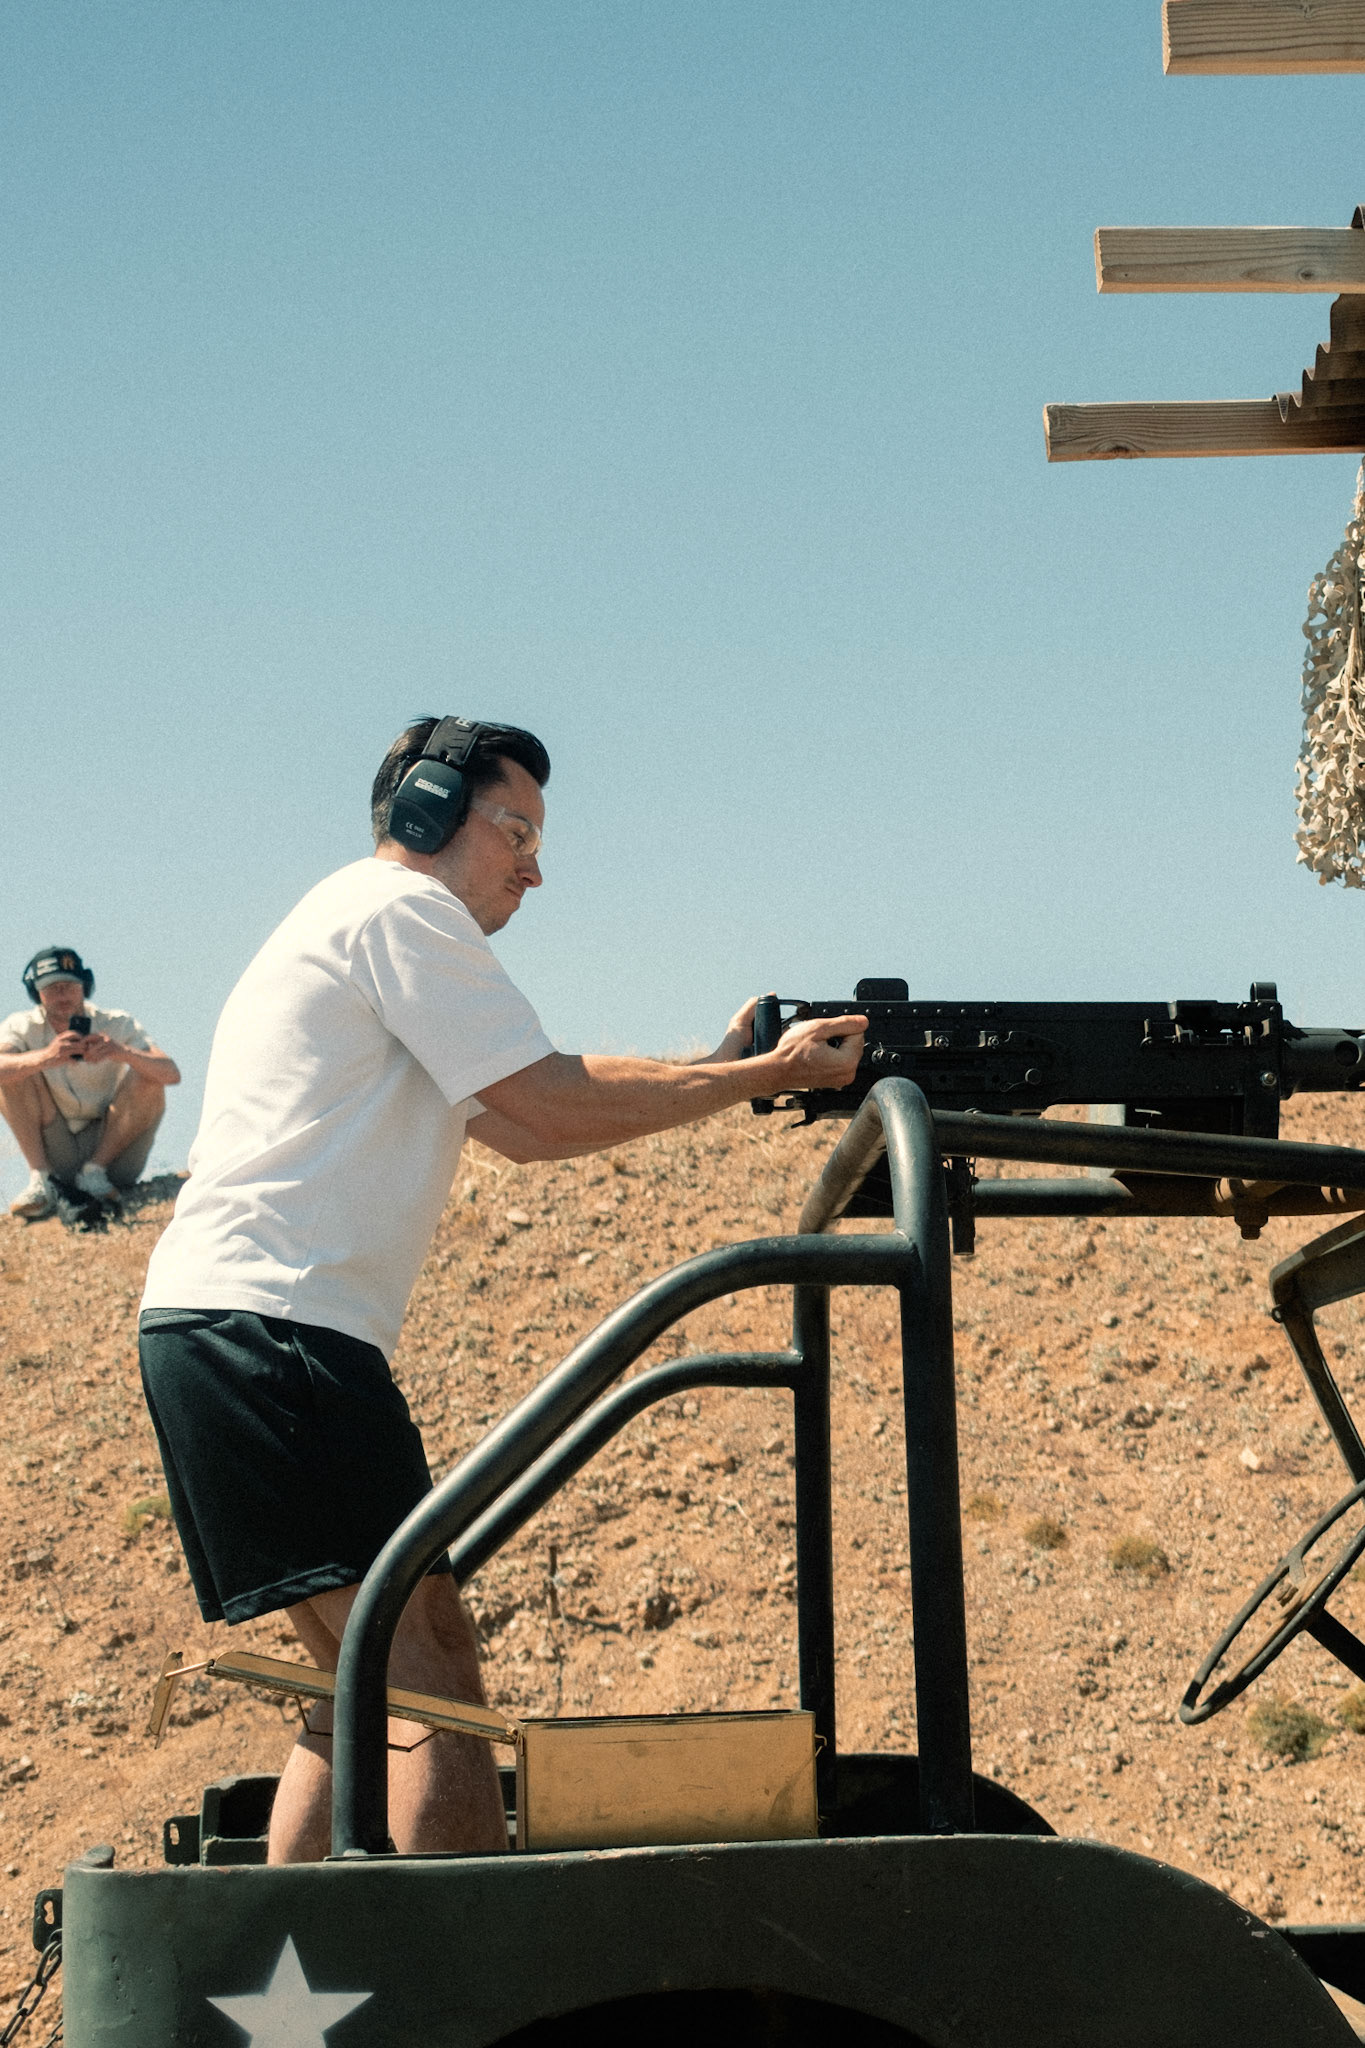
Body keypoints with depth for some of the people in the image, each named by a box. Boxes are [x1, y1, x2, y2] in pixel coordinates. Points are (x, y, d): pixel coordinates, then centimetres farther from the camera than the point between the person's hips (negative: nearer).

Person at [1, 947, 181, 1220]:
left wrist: (123, 1053, -40)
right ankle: (40, 1179, -22)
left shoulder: (117, 1025, -5)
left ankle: (95, 1171, -16)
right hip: (54, 1154, 0)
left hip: (111, 1149, 0)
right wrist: (46, 1057, -45)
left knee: (147, 1080, -21)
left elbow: (172, 1074, -20)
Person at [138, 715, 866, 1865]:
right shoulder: (401, 908, -3)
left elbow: (522, 1130, 24)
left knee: (374, 1681, 13)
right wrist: (765, 1078, 0)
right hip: (272, 1326, -11)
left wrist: (725, 1070, 18)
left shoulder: (359, 925, 28)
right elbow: (552, 1102, -8)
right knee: (431, 1663, -14)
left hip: (217, 1332, 11)